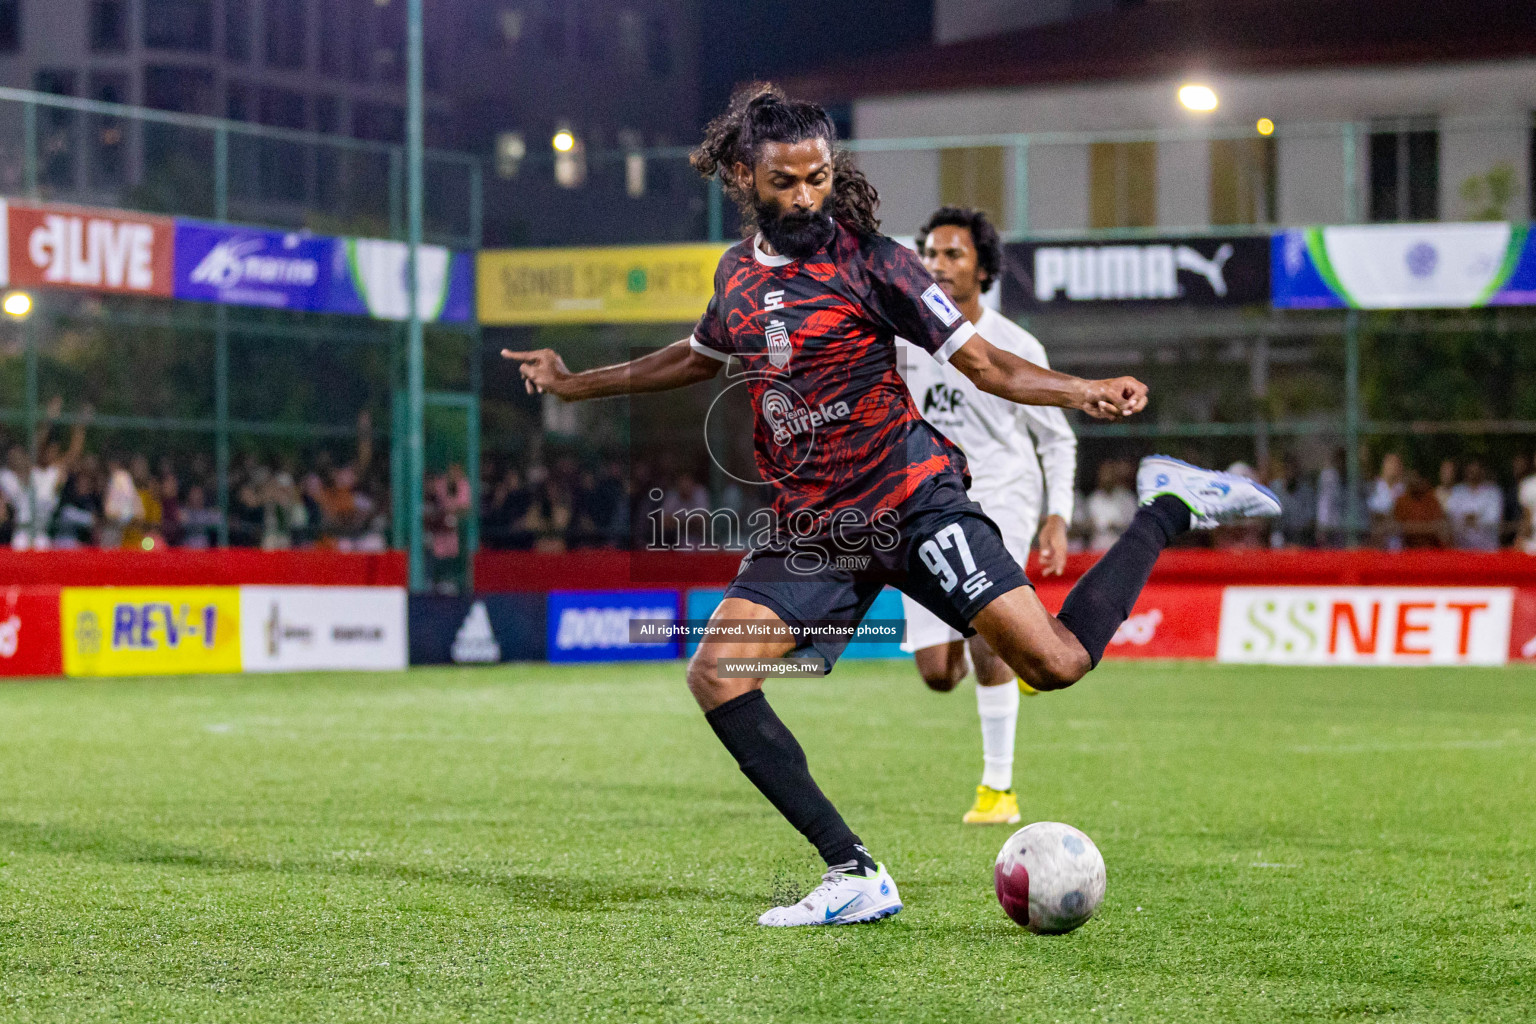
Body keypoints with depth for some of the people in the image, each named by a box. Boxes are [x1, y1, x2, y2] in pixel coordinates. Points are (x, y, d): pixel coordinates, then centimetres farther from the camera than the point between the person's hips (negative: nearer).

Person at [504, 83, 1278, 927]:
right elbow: (697, 358, 32)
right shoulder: (738, 273, 10)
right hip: (807, 531, 5)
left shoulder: (868, 261, -6)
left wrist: (1085, 392, -24)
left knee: (1053, 661, -19)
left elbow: (984, 365, -8)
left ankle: (1167, 512, 10)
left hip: (910, 501, -5)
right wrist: (577, 384, 36)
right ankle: (855, 876, -11)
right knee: (714, 674, -14)